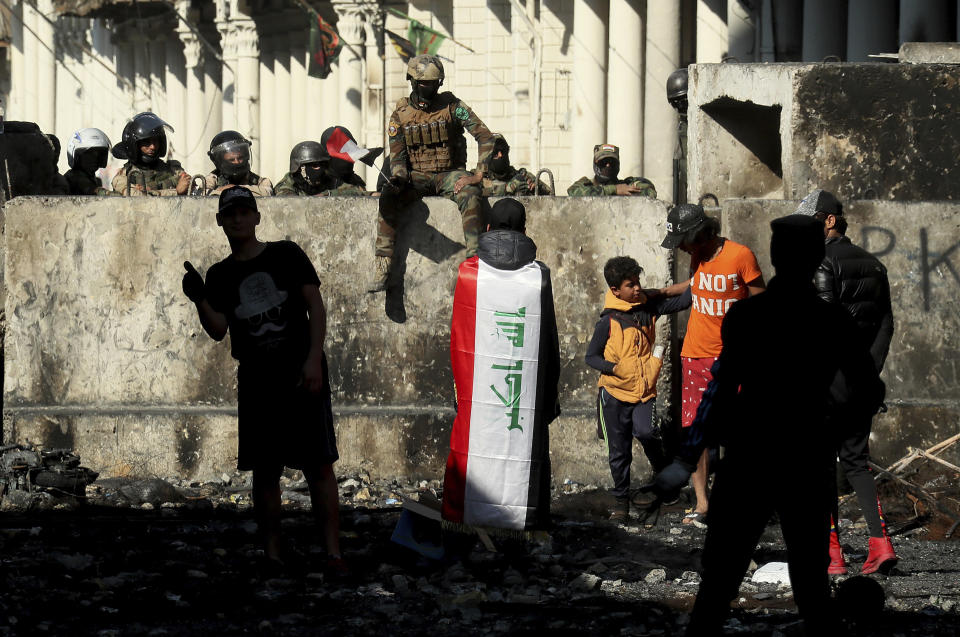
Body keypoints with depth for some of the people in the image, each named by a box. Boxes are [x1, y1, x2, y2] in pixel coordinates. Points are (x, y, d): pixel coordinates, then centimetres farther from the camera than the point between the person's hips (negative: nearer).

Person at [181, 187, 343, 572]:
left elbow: (315, 305, -1)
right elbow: (218, 330, 2)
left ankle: (333, 553, -11)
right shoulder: (220, 276, 12)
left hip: (301, 376, -3)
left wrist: (314, 359, -12)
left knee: (319, 464, -9)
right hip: (255, 381, 3)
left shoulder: (286, 255, 5)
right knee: (264, 470, 2)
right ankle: (271, 554, 8)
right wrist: (199, 299, -18)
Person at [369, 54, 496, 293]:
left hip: (449, 174, -1)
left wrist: (478, 175, -17)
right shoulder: (400, 114, 2)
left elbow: (485, 137, -8)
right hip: (416, 176, 1)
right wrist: (398, 177, -19)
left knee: (469, 195, -36)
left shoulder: (452, 106, -4)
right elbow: (397, 154, 4)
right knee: (389, 198, -30)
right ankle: (382, 268, -28)